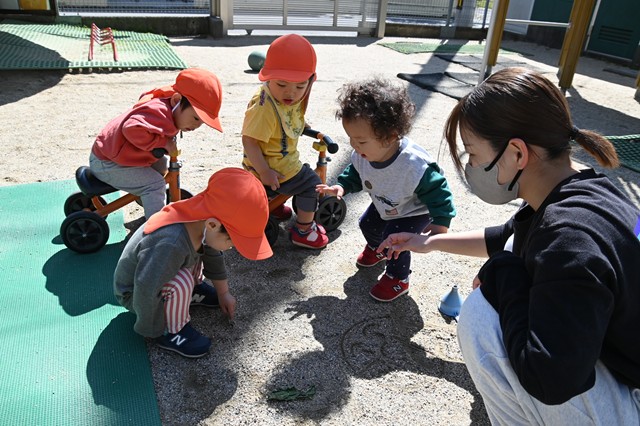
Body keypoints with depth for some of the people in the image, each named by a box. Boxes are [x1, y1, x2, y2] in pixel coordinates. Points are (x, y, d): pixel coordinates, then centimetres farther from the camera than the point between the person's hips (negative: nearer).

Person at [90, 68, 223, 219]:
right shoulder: (159, 112, -31)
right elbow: (133, 129, -47)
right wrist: (163, 142, -32)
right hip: (106, 164, -9)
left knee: (161, 164, 19)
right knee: (155, 185, -19)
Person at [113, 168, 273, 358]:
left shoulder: (200, 220, -18)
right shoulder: (170, 245, -44)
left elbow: (213, 255, 1)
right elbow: (146, 292, -39)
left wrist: (223, 293, 12)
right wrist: (157, 332, -21)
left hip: (164, 275, 7)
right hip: (133, 292, -7)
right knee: (181, 282, -32)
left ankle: (192, 290, 16)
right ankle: (172, 331, -9)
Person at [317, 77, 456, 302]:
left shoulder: (416, 166, -45)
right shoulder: (362, 155, -27)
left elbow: (438, 193, -31)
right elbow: (355, 174, -4)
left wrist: (441, 223, -34)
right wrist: (341, 186, -21)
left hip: (415, 212, -6)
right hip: (384, 206, 7)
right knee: (368, 225, 18)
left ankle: (397, 278, 15)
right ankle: (377, 249, 54)